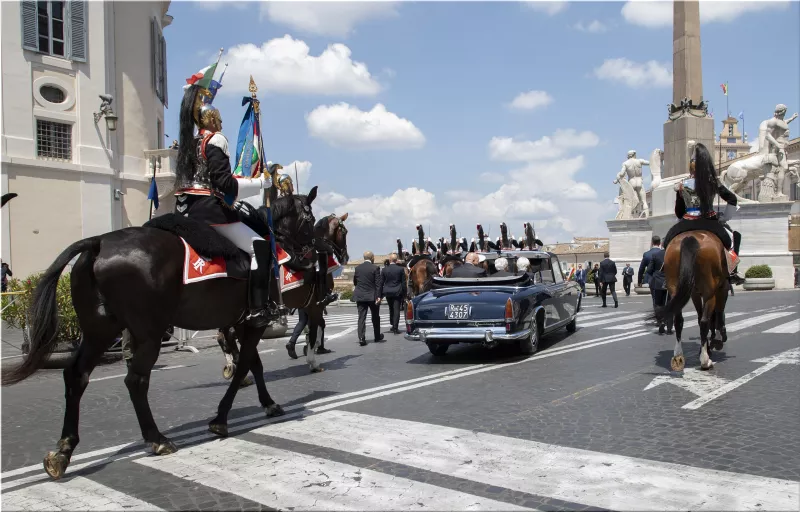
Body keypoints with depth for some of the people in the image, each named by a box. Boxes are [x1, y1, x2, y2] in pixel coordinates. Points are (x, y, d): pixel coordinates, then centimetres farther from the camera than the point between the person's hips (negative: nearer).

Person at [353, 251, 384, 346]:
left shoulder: (357, 268, 2)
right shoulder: (375, 268, -9)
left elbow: (354, 282, 11)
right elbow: (378, 283, -13)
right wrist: (378, 296, -12)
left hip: (360, 296, 2)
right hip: (372, 296, -2)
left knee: (361, 317, 2)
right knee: (375, 317, 14)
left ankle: (361, 338, -8)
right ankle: (377, 336, 25)